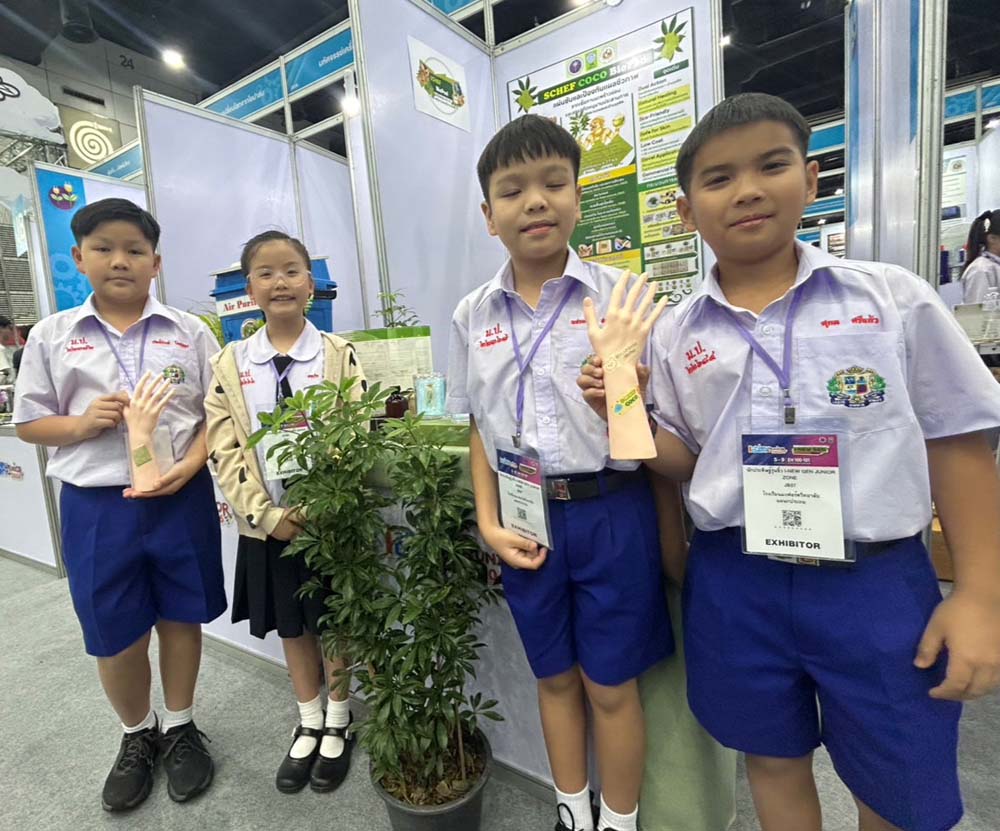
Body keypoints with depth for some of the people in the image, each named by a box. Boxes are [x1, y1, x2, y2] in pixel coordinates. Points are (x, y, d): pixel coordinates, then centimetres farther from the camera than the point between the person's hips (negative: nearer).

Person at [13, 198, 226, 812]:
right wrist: (81, 424, -13)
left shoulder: (190, 332, 1)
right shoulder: (52, 336, 4)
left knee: (181, 616, 13)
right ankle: (137, 735, 40)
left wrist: (190, 463, -15)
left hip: (181, 497, 0)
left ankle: (179, 727, 38)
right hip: (95, 504, 1)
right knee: (113, 633, 12)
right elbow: (29, 422, 7)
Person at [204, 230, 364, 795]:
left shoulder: (339, 354, -4)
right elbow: (226, 452, -1)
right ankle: (308, 723, 41)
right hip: (269, 522, 2)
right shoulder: (230, 364, 1)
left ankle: (338, 722, 38)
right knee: (292, 626, 18)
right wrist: (267, 514, -11)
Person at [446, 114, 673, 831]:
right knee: (555, 678, 21)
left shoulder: (618, 295, -5)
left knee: (611, 685, 14)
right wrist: (489, 524, -1)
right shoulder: (473, 315, 3)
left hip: (612, 511, -2)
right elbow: (481, 430, 7)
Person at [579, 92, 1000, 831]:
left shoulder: (894, 297, -3)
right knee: (774, 761, 23)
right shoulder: (676, 334, 0)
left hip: (878, 580, 0)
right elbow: (685, 461, 6)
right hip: (736, 583, 2)